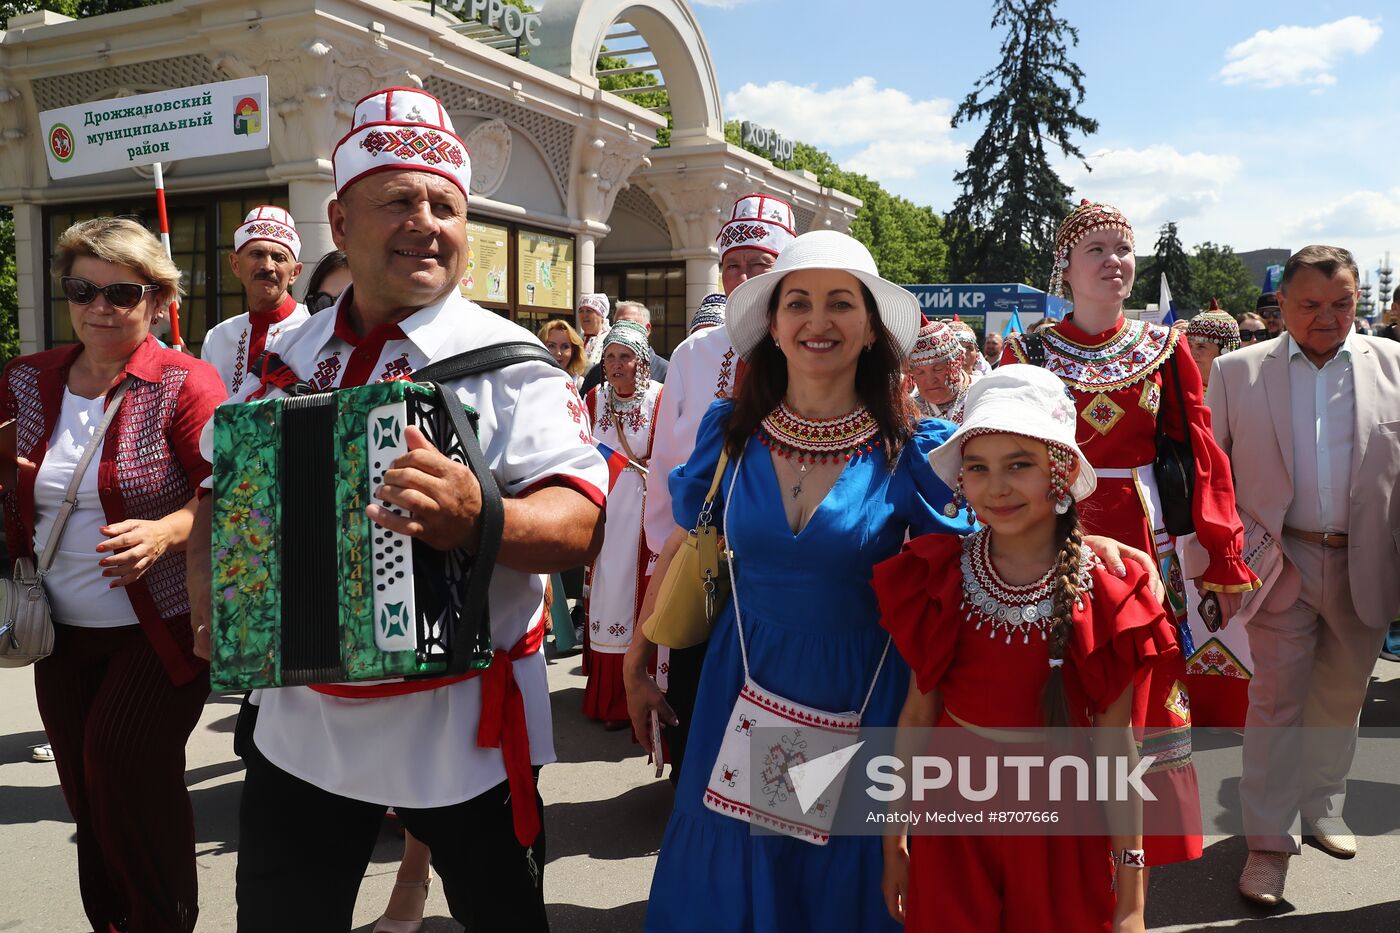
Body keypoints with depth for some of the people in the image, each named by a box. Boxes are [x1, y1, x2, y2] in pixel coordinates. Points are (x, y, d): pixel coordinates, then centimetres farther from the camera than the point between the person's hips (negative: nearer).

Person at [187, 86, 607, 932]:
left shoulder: (505, 360, -10)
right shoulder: (288, 358, 6)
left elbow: (582, 523, -20)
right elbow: (222, 494, 16)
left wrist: (480, 519, -39)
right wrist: (208, 593, -2)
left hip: (463, 732, -4)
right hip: (301, 724, 5)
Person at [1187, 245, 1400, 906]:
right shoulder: (1237, 371, 0)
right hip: (1280, 562, -2)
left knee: (1341, 696, 16)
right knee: (1277, 699, 1)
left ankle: (1322, 809, 36)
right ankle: (1268, 844, 9)